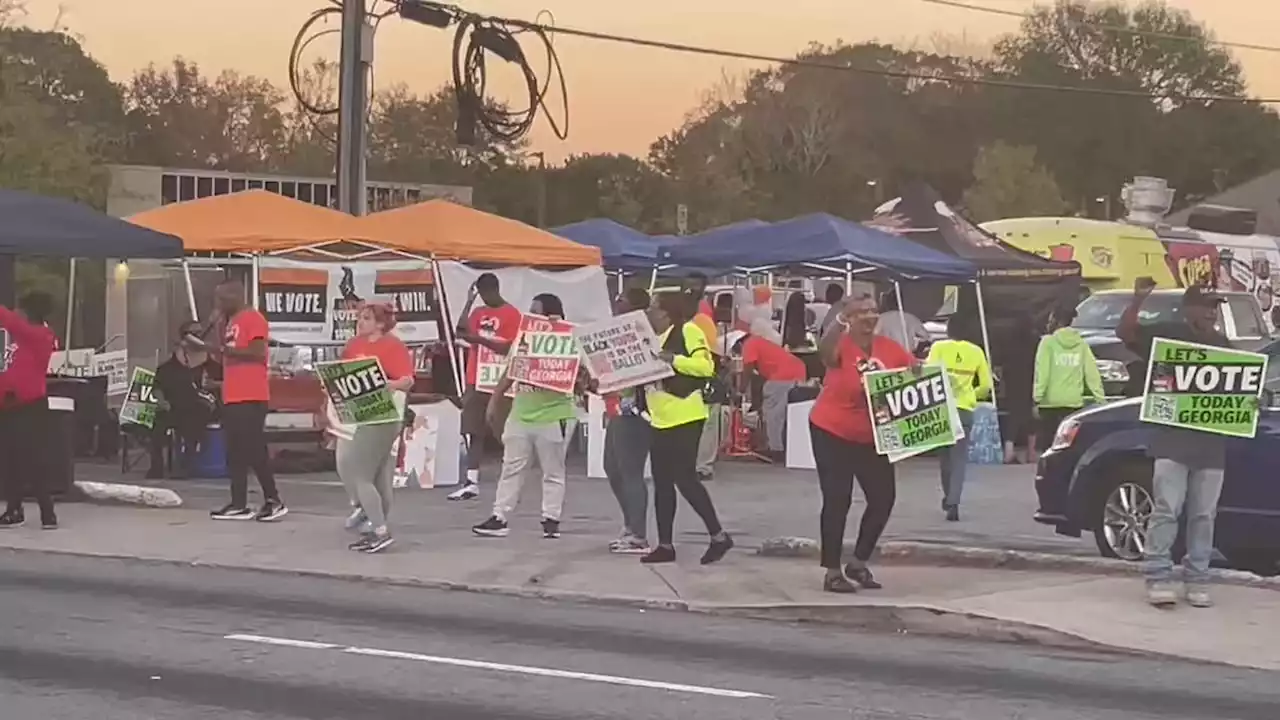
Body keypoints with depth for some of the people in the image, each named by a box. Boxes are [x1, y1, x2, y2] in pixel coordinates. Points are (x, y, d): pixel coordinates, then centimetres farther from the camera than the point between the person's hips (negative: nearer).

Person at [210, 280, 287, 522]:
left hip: (251, 397, -10)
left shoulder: (253, 318, -9)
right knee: (236, 452, 7)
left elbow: (258, 353, -19)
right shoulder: (231, 321, 21)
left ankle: (273, 501, -4)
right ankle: (239, 504, 9)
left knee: (254, 450, -10)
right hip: (232, 397, 10)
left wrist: (225, 349, -19)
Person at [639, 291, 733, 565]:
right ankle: (665, 545, 12)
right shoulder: (656, 337, 19)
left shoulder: (688, 331, -8)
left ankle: (718, 536, -1)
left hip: (684, 419, -9)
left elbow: (706, 366, -18)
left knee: (684, 479, -10)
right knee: (662, 483, 8)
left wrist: (673, 359, -25)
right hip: (660, 420, 9)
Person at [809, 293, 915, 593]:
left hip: (872, 437, 6)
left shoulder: (889, 348, -5)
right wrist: (840, 322, -60)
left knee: (884, 498, 6)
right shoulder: (841, 345, -20)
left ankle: (858, 563, 23)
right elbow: (825, 352, -43)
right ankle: (832, 572, 3)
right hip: (832, 434, -6)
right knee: (837, 500, -5)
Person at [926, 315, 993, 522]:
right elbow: (986, 386, 5)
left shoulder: (939, 347, 0)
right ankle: (953, 503, -11)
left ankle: (948, 497, 29)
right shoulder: (976, 351, 5)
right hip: (965, 409, 0)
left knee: (946, 453, 19)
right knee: (959, 458, 1)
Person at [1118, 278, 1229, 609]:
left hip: (1211, 443, 5)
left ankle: (1197, 579, 12)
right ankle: (1159, 577, -7)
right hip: (1172, 440, -5)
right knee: (1166, 510, -8)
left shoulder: (1222, 344, 16)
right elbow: (1125, 332, -13)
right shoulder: (1167, 333, 0)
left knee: (1203, 515, 7)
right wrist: (1139, 299, -24)